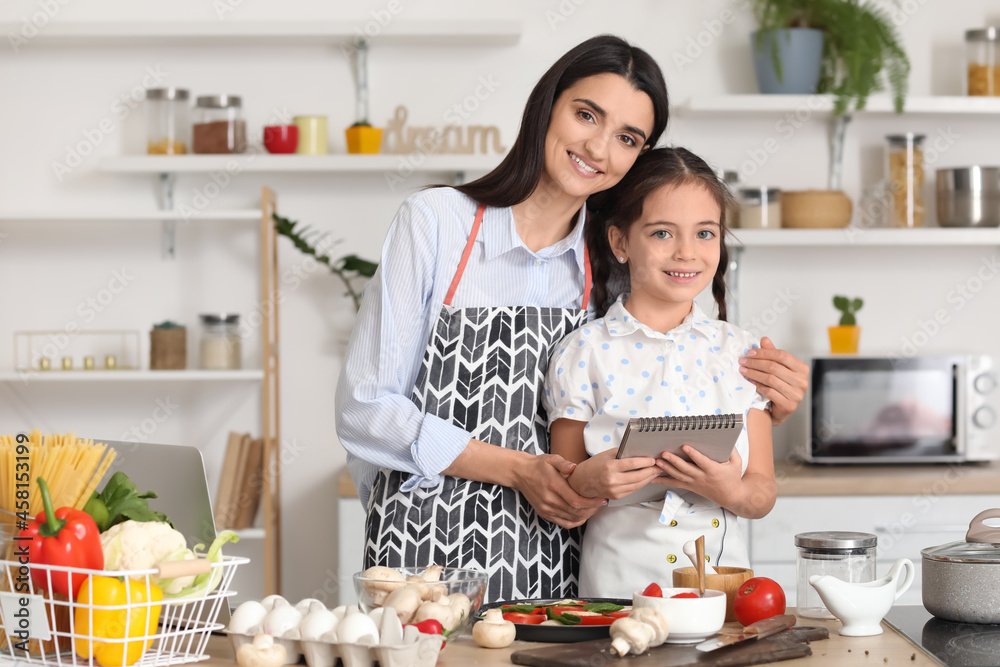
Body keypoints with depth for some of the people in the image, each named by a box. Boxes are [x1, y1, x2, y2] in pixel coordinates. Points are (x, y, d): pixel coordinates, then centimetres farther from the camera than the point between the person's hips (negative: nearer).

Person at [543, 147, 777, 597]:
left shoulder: (739, 353, 9)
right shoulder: (583, 354, 1)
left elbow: (762, 493, 10)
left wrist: (730, 491, -11)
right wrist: (588, 482, -18)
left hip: (722, 581, 2)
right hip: (619, 586, -2)